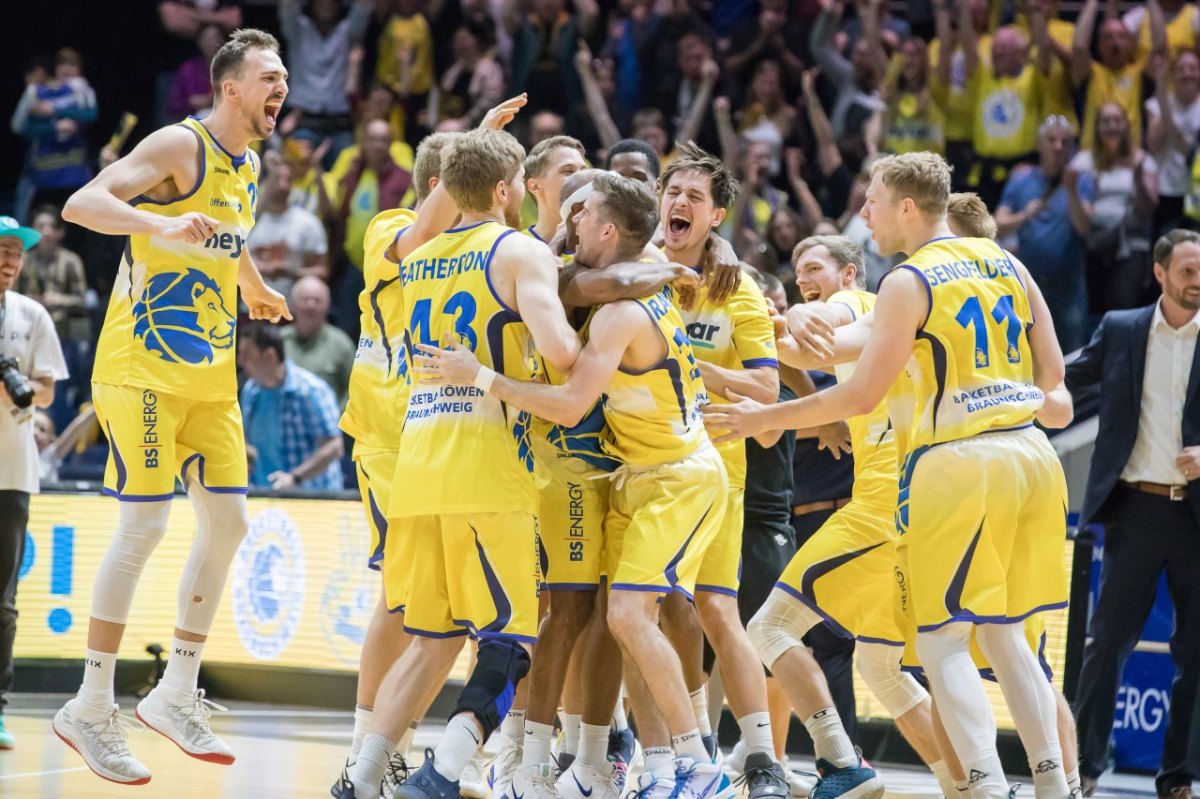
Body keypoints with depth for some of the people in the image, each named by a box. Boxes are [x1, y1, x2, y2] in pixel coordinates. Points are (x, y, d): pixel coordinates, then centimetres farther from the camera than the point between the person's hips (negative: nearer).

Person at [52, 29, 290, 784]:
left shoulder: (248, 166, 13)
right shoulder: (181, 146, -13)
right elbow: (82, 204, -24)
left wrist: (258, 289, 50)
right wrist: (161, 226, -40)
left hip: (211, 373, 9)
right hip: (144, 366, -9)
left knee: (228, 521, 5)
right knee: (145, 524, -12)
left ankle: (176, 694, 14)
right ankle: (91, 708, -5)